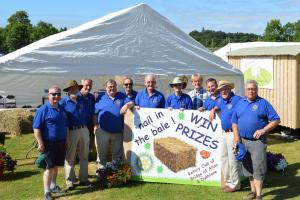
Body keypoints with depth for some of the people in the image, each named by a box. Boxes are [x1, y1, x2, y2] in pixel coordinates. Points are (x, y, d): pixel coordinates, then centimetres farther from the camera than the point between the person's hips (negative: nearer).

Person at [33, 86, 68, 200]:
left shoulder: (62, 109, 10)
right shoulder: (43, 110, -12)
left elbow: (66, 126, 20)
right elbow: (36, 128, -15)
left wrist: (66, 141, 17)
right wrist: (41, 144, -20)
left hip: (61, 143, 6)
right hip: (49, 143, -6)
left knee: (56, 166, 16)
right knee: (49, 167, -3)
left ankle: (53, 186, 31)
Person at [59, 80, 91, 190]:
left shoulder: (82, 100, 8)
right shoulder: (63, 102, -7)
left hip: (84, 130, 5)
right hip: (71, 131, -5)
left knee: (84, 156, 12)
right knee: (70, 158, 3)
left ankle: (83, 179, 23)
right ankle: (70, 182, 11)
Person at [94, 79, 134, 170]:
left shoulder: (122, 96, 9)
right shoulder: (101, 98, 7)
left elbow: (131, 103, 2)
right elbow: (95, 113, 9)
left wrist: (127, 105, -21)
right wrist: (95, 125, -1)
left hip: (118, 131, 1)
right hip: (103, 131, -1)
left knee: (118, 154, 11)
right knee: (101, 152, 5)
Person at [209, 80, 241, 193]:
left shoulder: (237, 100, -16)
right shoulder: (223, 100, 12)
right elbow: (218, 106, 35)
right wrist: (213, 110, 13)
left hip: (233, 133, -10)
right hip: (224, 133, 10)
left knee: (232, 159, -3)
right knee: (224, 158, 16)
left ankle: (234, 184, 8)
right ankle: (228, 182, 28)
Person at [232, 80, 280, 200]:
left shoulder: (263, 103, -3)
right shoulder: (240, 103, 9)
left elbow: (276, 120, -4)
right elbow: (234, 122, 13)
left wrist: (263, 130, -15)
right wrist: (236, 136, 0)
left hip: (258, 141, -5)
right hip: (243, 141, 5)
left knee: (258, 168, -7)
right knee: (248, 167, 13)